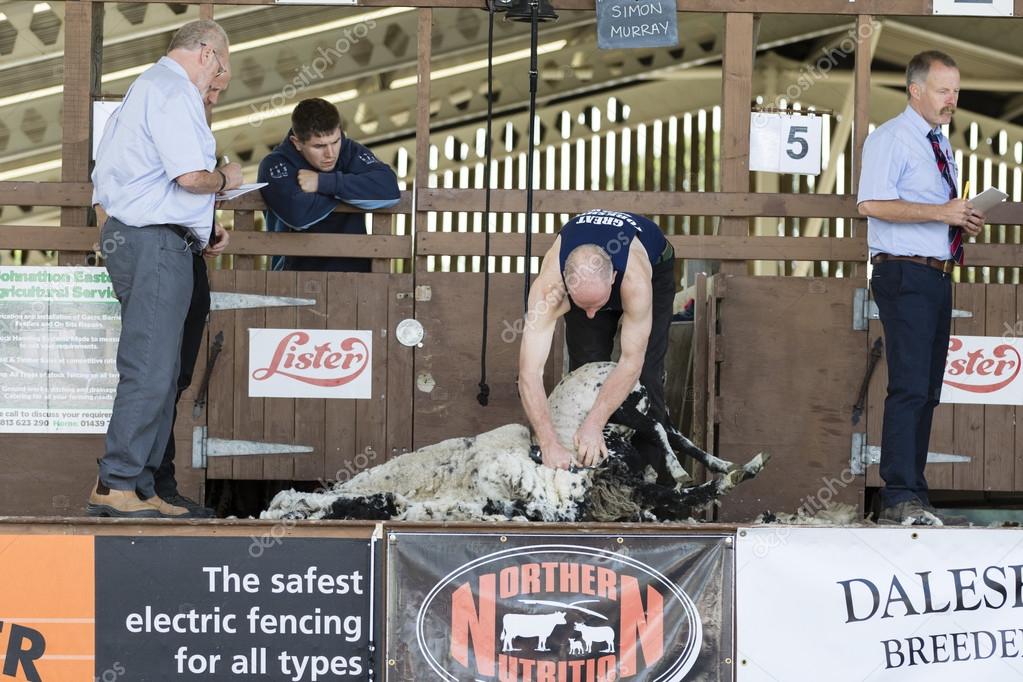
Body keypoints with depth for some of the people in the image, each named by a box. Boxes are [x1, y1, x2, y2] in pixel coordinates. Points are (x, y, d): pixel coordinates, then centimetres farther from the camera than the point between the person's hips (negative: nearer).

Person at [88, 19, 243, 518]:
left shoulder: (146, 86, 23)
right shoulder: (174, 91, -9)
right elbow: (190, 175, -21)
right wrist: (224, 179, 1)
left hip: (128, 233, 11)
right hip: (157, 240, -11)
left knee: (158, 370, 11)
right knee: (149, 370, -10)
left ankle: (140, 488, 12)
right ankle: (116, 486, -10)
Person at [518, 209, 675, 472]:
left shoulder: (635, 280, -48)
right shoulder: (548, 286, -44)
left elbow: (632, 361, -40)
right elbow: (529, 371, -47)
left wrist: (595, 424, -47)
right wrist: (549, 442, -54)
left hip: (654, 266, -2)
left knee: (645, 376, -10)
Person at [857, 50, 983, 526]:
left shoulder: (940, 145, 21)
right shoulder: (890, 139, -7)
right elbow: (871, 204, -20)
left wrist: (964, 221, 8)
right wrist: (941, 212, -21)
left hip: (937, 277, 9)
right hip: (905, 276, -9)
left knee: (928, 391, 9)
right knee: (910, 387, -15)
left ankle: (913, 493, 14)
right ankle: (900, 498, -15)